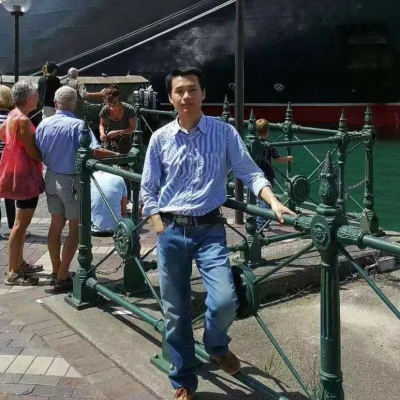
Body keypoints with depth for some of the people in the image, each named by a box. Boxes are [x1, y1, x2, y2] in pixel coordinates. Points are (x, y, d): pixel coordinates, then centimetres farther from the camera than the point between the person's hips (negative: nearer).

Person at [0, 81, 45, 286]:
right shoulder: (22, 120, -22)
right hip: (25, 174, -11)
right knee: (21, 224, -5)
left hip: (19, 172, 11)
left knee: (22, 222, 19)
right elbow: (32, 152, -20)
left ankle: (19, 263, 29)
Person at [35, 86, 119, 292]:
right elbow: (94, 151, -26)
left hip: (51, 178, 6)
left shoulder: (44, 124, -1)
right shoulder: (77, 125, -17)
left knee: (56, 225, 18)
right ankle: (62, 278, 5)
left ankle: (56, 272, 28)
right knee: (76, 229, 4)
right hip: (72, 180, -6)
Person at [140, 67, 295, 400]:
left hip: (210, 229, -1)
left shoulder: (224, 133, 0)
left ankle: (216, 346, 21)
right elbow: (148, 189, 8)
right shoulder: (160, 138, 3)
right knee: (175, 313, 7)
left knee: (225, 301, -16)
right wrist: (160, 227, -2)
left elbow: (250, 173, -1)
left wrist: (273, 201, -18)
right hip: (171, 231, 2)